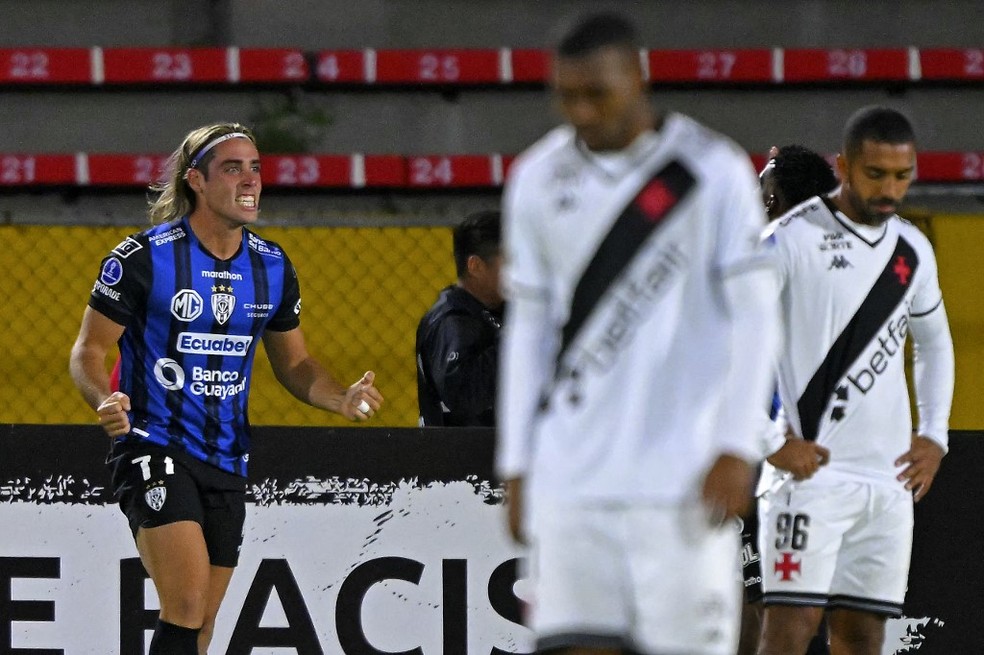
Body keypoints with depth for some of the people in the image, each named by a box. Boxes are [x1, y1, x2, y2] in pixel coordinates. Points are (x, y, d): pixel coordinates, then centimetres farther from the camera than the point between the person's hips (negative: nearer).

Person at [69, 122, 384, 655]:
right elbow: (89, 349, -5)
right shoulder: (144, 256, -10)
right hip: (154, 446, -6)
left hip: (227, 461, 6)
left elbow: (293, 363, 18)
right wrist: (106, 402, -26)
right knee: (187, 607, -22)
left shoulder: (272, 267, 6)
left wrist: (342, 399, -3)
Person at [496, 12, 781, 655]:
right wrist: (516, 467, 11)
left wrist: (735, 450, -11)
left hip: (681, 477, -3)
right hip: (571, 475, 3)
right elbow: (528, 327, 15)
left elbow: (756, 317, -3)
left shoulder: (714, 172, -2)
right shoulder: (539, 179, 9)